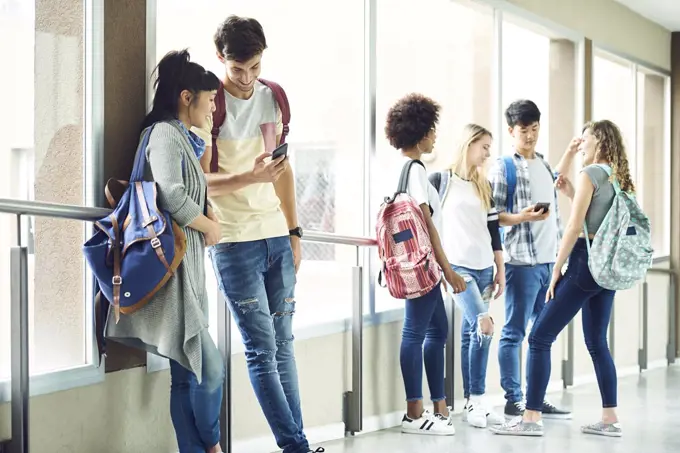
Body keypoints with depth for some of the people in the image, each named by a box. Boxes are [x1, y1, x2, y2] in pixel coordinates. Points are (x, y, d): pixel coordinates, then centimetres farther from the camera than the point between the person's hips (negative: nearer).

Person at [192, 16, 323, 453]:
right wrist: (251, 177, -26)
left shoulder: (274, 98, 10)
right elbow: (202, 182, -10)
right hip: (235, 241, -6)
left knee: (283, 344, 8)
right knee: (262, 350, -6)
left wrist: (294, 232, 15)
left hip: (277, 237, 6)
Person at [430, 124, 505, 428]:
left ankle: (470, 403, 10)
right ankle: (477, 401, -13)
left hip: (483, 268, 6)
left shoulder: (484, 187, 16)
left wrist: (500, 270, 13)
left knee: (471, 333, 6)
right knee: (482, 325, -19)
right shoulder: (441, 181, 0)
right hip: (456, 265, -6)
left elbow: (493, 230, 17)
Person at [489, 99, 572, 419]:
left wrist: (571, 152, 32)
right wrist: (522, 217, -25)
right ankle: (513, 401, 2)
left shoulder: (542, 163, 15)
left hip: (550, 261, 8)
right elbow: (491, 216, -10)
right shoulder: (503, 168, -6)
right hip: (522, 262, -8)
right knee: (515, 332, -2)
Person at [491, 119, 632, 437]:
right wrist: (572, 195, 13)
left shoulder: (590, 174, -10)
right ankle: (610, 419, 13)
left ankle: (531, 418, -7)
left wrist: (556, 270, -10)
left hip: (585, 262, -9)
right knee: (597, 343, 14)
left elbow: (574, 227, -14)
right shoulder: (617, 178, 13)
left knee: (540, 338, -5)